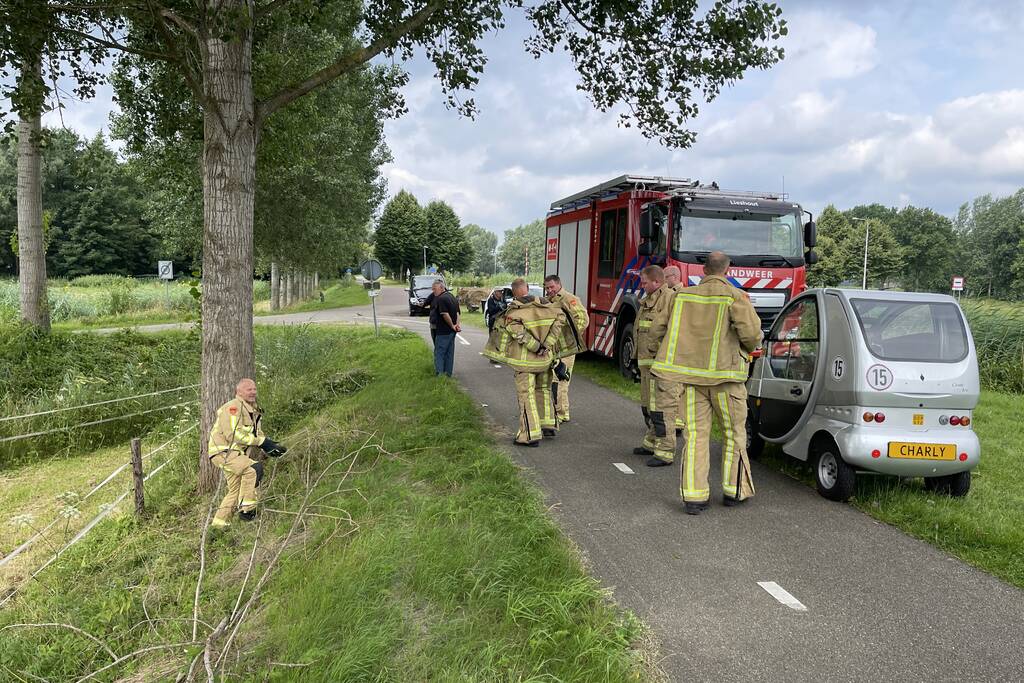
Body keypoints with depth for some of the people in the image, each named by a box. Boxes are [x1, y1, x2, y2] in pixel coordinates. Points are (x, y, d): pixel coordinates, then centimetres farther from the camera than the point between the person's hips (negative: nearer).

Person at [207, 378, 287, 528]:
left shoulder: (253, 411, 16)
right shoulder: (233, 407, -15)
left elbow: (258, 435, 18)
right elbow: (233, 434, -24)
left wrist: (270, 446, -3)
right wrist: (261, 441, -22)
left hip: (237, 454, 10)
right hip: (223, 452, -10)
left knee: (236, 491, 13)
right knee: (255, 468, -29)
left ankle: (218, 524, 24)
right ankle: (246, 509, -24)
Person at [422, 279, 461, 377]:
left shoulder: (441, 298, -16)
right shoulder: (452, 297, 14)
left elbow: (445, 314, -23)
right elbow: (458, 312, 12)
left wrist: (452, 325, -12)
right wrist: (457, 324, 0)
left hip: (443, 330, -9)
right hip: (452, 331, 9)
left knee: (439, 352, -4)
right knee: (449, 353, 13)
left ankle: (439, 374, -7)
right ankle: (448, 373, 17)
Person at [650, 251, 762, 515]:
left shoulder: (684, 295, 6)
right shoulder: (734, 297, -8)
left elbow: (674, 335, 8)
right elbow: (752, 333, -14)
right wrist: (748, 349, 6)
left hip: (691, 375, 3)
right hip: (724, 374, -3)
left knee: (695, 435, 5)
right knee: (734, 434, 13)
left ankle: (694, 496, 3)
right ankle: (733, 490, 21)